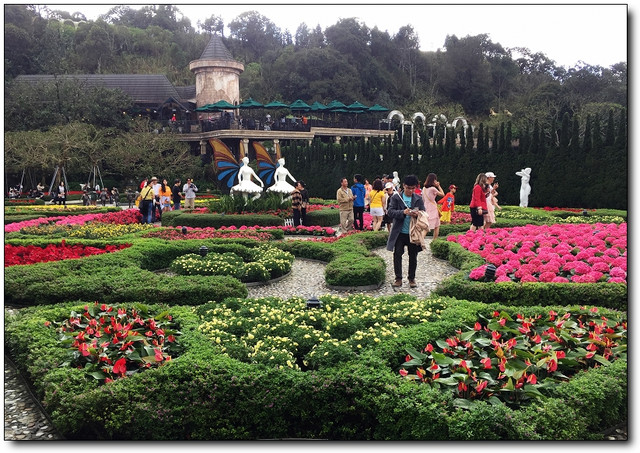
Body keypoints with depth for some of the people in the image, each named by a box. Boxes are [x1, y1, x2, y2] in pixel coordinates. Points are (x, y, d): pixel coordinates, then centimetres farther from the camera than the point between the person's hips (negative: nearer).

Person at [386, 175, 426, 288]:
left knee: (413, 256, 8)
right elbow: (390, 212, -8)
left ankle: (412, 278, 20)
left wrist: (417, 214, -20)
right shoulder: (396, 197, -1)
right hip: (399, 232, -1)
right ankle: (398, 279, 10)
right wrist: (403, 212, -24)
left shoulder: (419, 199, 4)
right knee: (397, 255, 0)